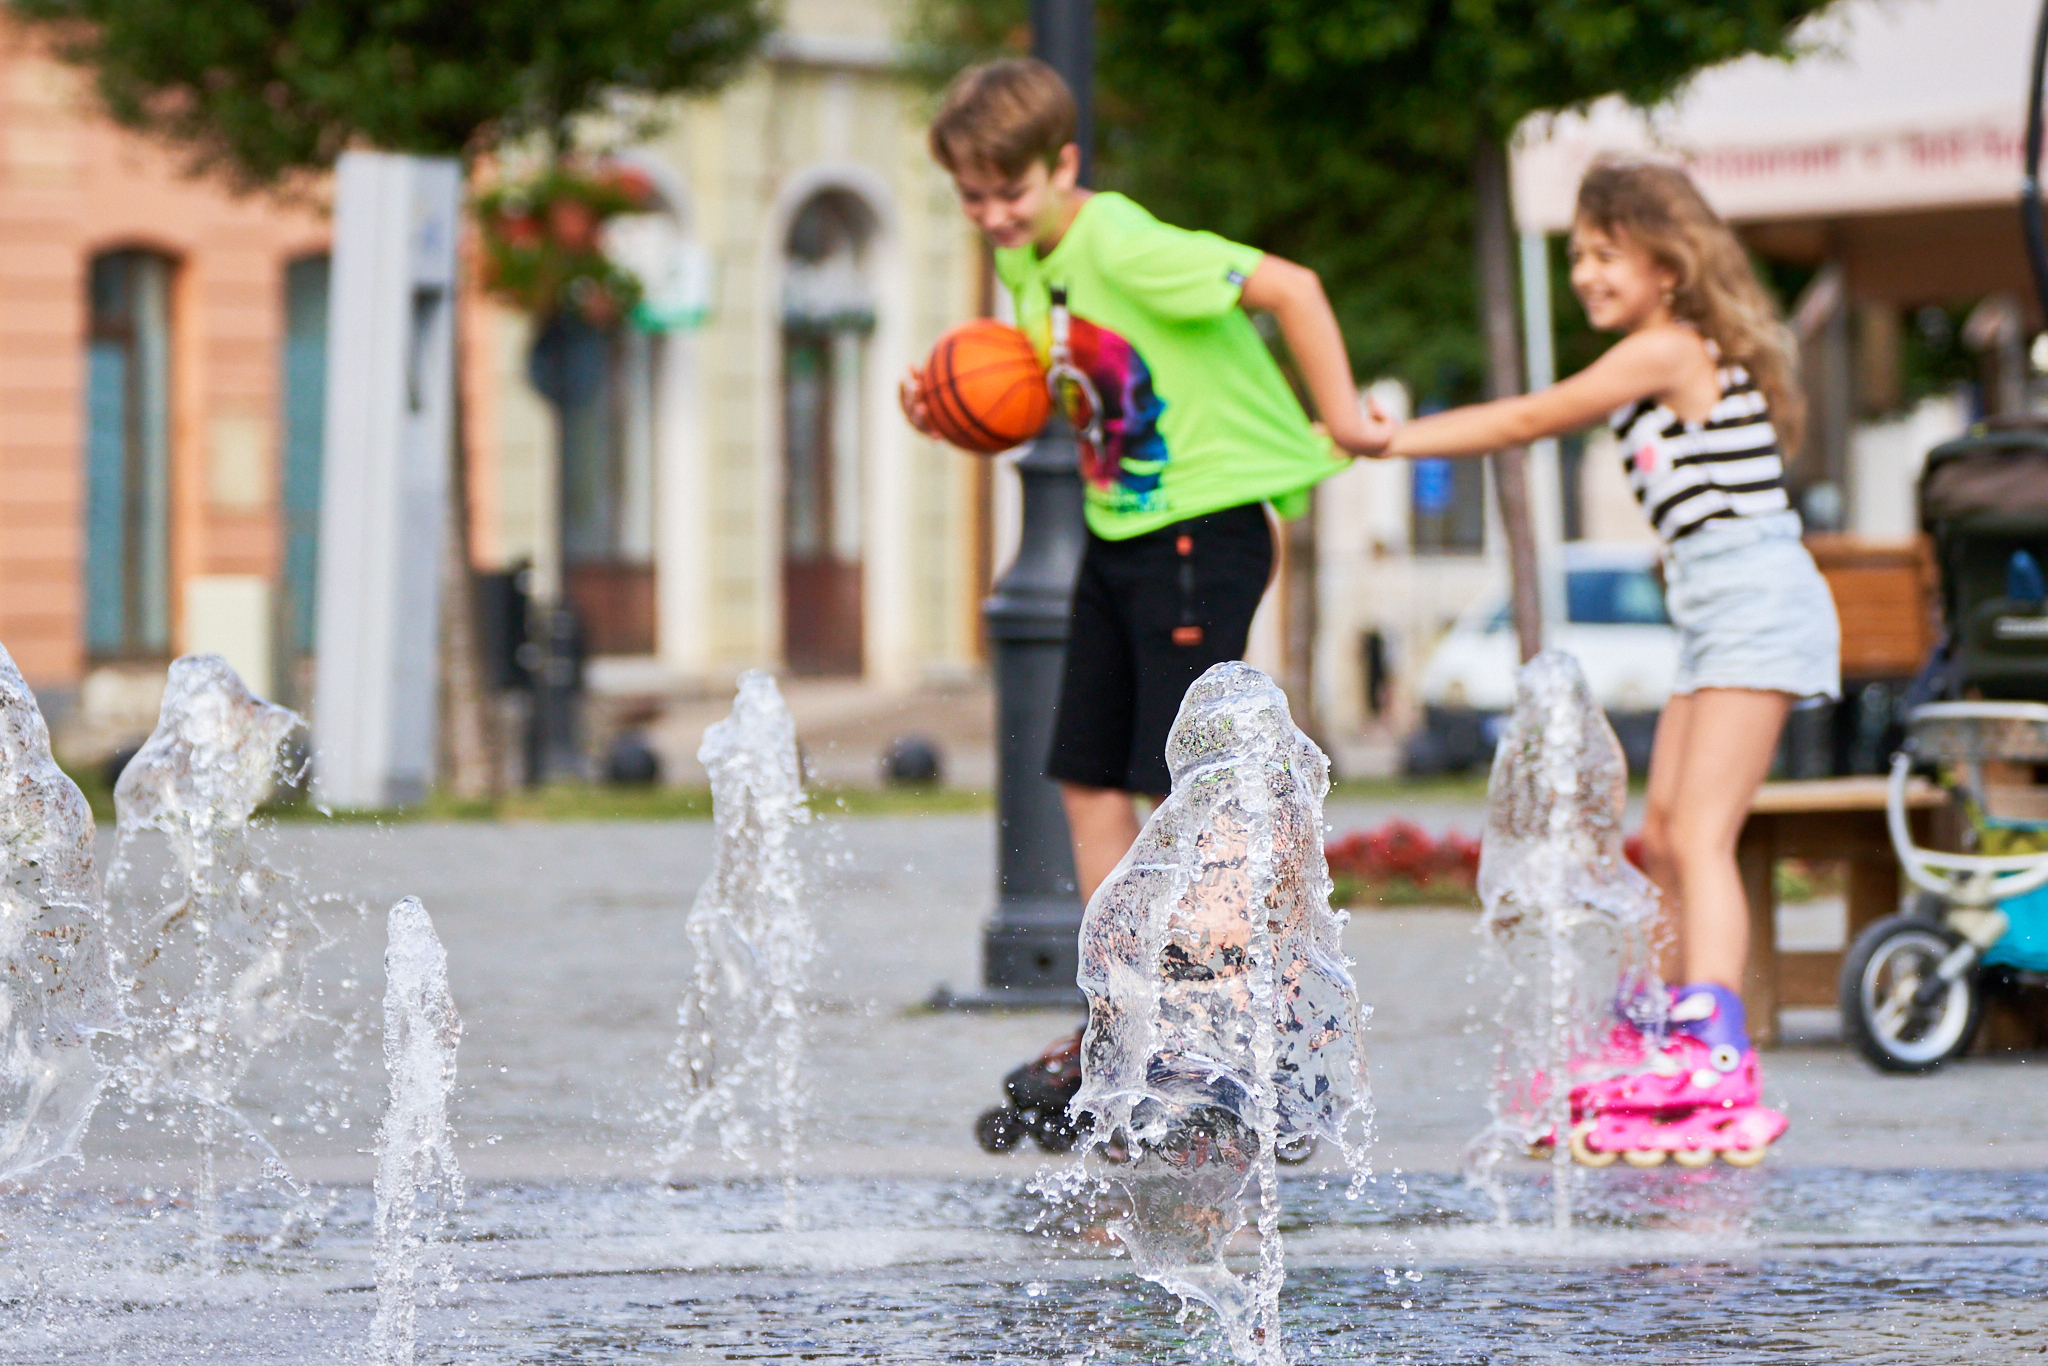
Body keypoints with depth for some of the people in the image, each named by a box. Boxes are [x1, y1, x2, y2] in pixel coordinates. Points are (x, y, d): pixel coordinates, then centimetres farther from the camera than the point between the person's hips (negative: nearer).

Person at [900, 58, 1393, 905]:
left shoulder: (1123, 247, -22)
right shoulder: (1019, 260, 6)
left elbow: (1289, 287, -26)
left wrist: (1341, 420, -21)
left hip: (1205, 527, -9)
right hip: (1118, 532, 9)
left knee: (1181, 783, -10)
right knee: (1087, 781, 8)